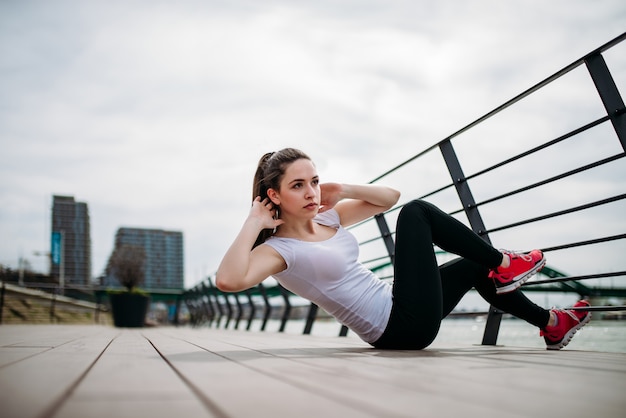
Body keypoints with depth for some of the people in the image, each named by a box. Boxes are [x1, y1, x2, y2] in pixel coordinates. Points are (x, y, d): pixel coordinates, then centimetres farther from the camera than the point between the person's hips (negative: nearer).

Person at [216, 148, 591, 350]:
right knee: (417, 213, -10)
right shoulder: (278, 249, -15)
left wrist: (342, 192, -2)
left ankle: (550, 324, 38)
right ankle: (504, 264, 7)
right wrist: (254, 223, -25)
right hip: (401, 327, -8)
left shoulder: (328, 217, 6)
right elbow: (229, 279, -36)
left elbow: (391, 196, 12)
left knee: (476, 267, 20)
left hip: (394, 307, 9)